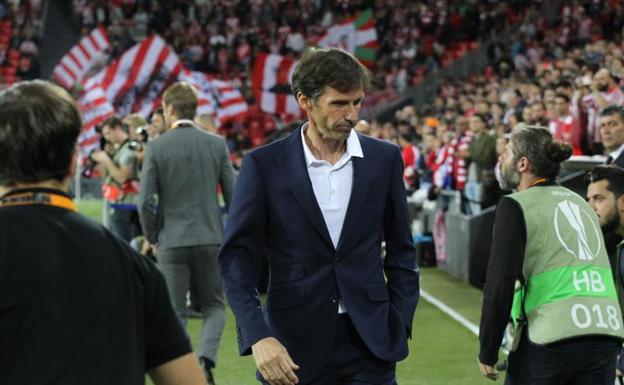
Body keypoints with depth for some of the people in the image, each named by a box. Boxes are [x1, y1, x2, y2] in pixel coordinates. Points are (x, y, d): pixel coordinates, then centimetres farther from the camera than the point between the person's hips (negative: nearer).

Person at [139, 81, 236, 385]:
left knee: (175, 312, 7)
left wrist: (152, 238, 6)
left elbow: (146, 201, -9)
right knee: (213, 305, 14)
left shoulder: (156, 147, -5)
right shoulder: (217, 144, 1)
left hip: (172, 240, -1)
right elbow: (233, 196, 1)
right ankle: (206, 357, -10)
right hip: (210, 238, 2)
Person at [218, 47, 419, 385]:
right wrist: (258, 337, -16)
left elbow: (401, 252, 12)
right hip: (293, 350, -1)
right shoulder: (264, 165, -3)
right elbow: (237, 256, -4)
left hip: (369, 344, 1)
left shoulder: (384, 159, 4)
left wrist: (399, 324, 3)